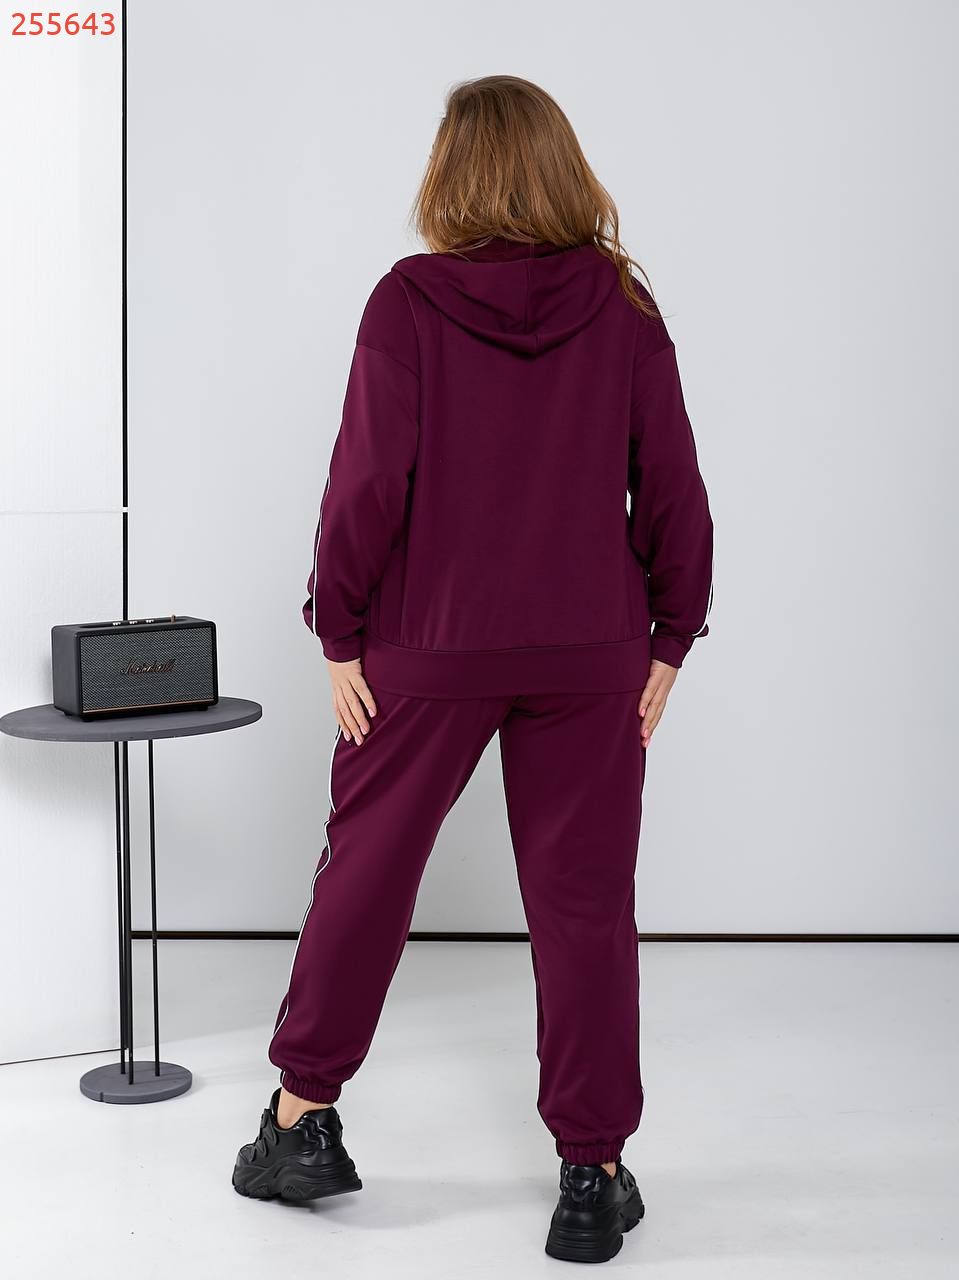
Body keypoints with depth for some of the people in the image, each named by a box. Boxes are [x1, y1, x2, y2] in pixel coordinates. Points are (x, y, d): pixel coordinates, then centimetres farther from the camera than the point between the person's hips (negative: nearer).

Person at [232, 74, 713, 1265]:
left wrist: (339, 632, -1)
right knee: (584, 899, 7)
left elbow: (368, 483, -10)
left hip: (428, 643, -1)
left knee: (364, 868, 15)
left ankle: (303, 1117, 26)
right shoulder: (622, 305, -2)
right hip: (590, 648, 1)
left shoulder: (409, 301, -8)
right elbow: (672, 487, -1)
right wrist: (670, 636, 7)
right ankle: (593, 1173, 13)